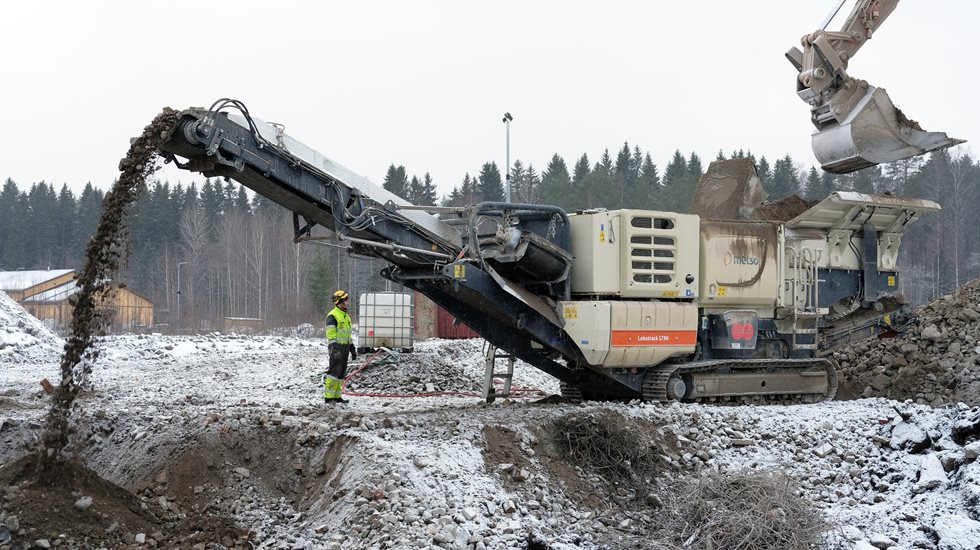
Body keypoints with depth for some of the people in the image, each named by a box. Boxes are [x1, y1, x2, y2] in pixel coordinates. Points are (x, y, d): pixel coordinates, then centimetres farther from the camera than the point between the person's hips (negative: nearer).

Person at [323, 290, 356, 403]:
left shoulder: (346, 316, 18)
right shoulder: (332, 316, -11)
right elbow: (330, 335, -16)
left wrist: (352, 349, 22)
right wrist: (334, 349, -24)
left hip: (345, 348, 9)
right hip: (337, 348, -9)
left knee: (342, 373, 10)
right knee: (334, 372, -11)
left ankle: (337, 396, 15)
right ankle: (328, 397, -9)